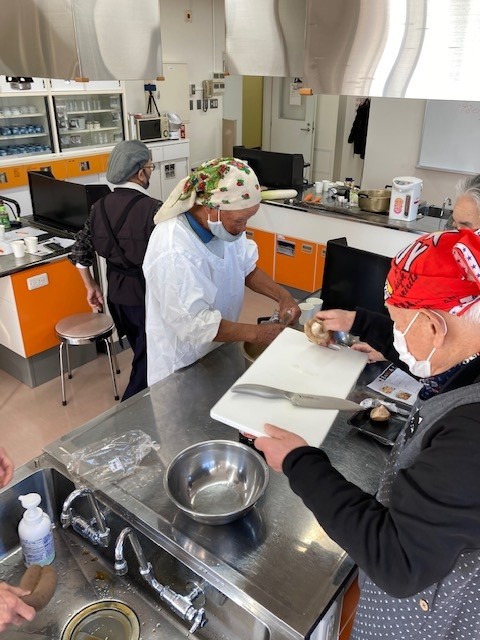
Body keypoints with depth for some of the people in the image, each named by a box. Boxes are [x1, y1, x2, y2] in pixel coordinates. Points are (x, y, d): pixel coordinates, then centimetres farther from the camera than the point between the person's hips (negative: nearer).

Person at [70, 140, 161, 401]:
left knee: (143, 355, 26)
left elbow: (79, 251, 6)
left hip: (116, 295, 7)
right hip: (146, 296, -7)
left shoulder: (100, 207, 1)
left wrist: (91, 287, 17)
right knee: (147, 362, 9)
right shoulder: (152, 208, -20)